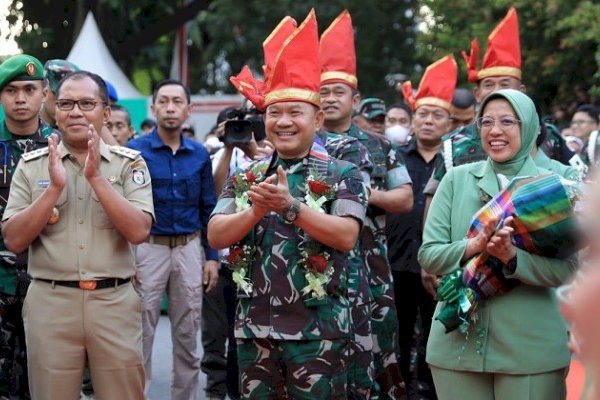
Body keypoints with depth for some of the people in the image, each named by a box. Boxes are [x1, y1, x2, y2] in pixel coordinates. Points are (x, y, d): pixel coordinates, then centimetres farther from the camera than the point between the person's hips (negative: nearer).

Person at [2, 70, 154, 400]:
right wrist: (55, 187, -14)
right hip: (49, 302, 1)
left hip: (114, 302, 0)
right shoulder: (31, 165, 4)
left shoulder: (129, 163, 2)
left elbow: (138, 231, -11)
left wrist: (96, 177, -17)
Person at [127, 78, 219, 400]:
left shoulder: (199, 154, 6)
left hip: (189, 248, 3)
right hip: (148, 248, -3)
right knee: (141, 333, 0)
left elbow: (208, 209, 11)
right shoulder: (135, 151, -5)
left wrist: (212, 257, 6)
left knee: (187, 334, 10)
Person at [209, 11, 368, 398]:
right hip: (254, 327, 4)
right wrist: (256, 210, -18)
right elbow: (216, 235, 0)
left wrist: (290, 205, -26)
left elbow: (346, 235, -16)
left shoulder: (342, 175, -2)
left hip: (317, 329, -4)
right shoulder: (245, 177, 10)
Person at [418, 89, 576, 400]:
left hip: (531, 345, -1)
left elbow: (565, 269, -6)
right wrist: (474, 246, -18)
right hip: (458, 341, 1)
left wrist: (512, 257, -23)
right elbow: (428, 255, 0)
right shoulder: (456, 180, 5)